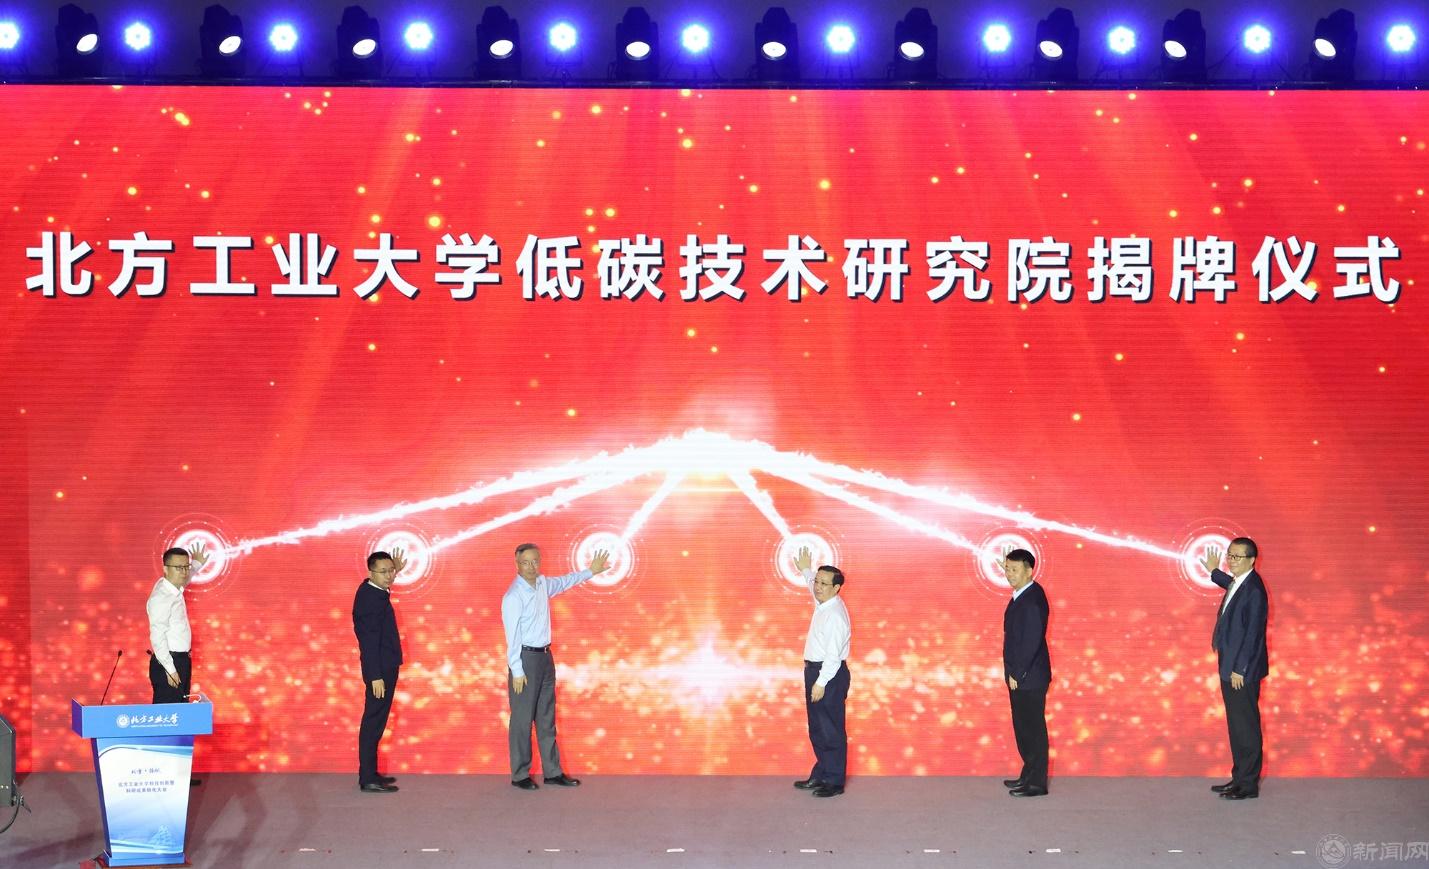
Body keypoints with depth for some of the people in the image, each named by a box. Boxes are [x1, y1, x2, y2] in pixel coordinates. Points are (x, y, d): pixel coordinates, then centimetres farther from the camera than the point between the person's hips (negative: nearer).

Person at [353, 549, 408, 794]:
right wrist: (375, 676, -25)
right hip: (380, 669, -10)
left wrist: (395, 571, 25)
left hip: (383, 667, 10)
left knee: (375, 721, 15)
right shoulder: (370, 598, -21)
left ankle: (369, 773, 23)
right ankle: (367, 779, -2)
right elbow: (369, 640, -24)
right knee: (373, 722, -6)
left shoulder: (373, 591, 8)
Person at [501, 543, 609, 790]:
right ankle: (519, 775, 10)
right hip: (525, 659, -8)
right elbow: (512, 637, -18)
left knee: (547, 718, 13)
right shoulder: (513, 596, -18)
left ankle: (552, 772, 20)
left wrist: (591, 571, 33)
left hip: (545, 657, 8)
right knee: (522, 719, 0)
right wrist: (517, 672, -18)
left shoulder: (543, 583, 5)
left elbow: (565, 581, 28)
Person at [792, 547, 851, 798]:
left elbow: (834, 655, -24)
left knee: (831, 730, -3)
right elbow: (814, 588, 35)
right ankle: (820, 775, 28)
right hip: (816, 671, 10)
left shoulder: (835, 615, -22)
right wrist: (806, 570, 41)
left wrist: (821, 683, -24)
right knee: (817, 730, 17)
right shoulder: (822, 604, 7)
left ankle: (834, 782, 5)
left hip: (830, 675, -10)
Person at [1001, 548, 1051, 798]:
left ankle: (1037, 783, 6)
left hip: (1029, 678, -10)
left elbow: (1031, 641, -22)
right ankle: (1029, 775, 28)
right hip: (1019, 676, 10)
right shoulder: (1022, 594, 10)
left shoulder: (1032, 600, -20)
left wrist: (1017, 674, -18)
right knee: (1022, 727, 17)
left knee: (1033, 729, -1)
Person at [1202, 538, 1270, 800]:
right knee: (1236, 726, 15)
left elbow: (1253, 634, -21)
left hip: (1242, 671, -10)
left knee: (1246, 727, -1)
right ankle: (1239, 778, 24)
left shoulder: (1254, 590, -20)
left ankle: (1249, 785, 7)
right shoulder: (1238, 583, 9)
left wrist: (1240, 670, -21)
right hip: (1230, 668, 10)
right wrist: (1214, 572, 34)